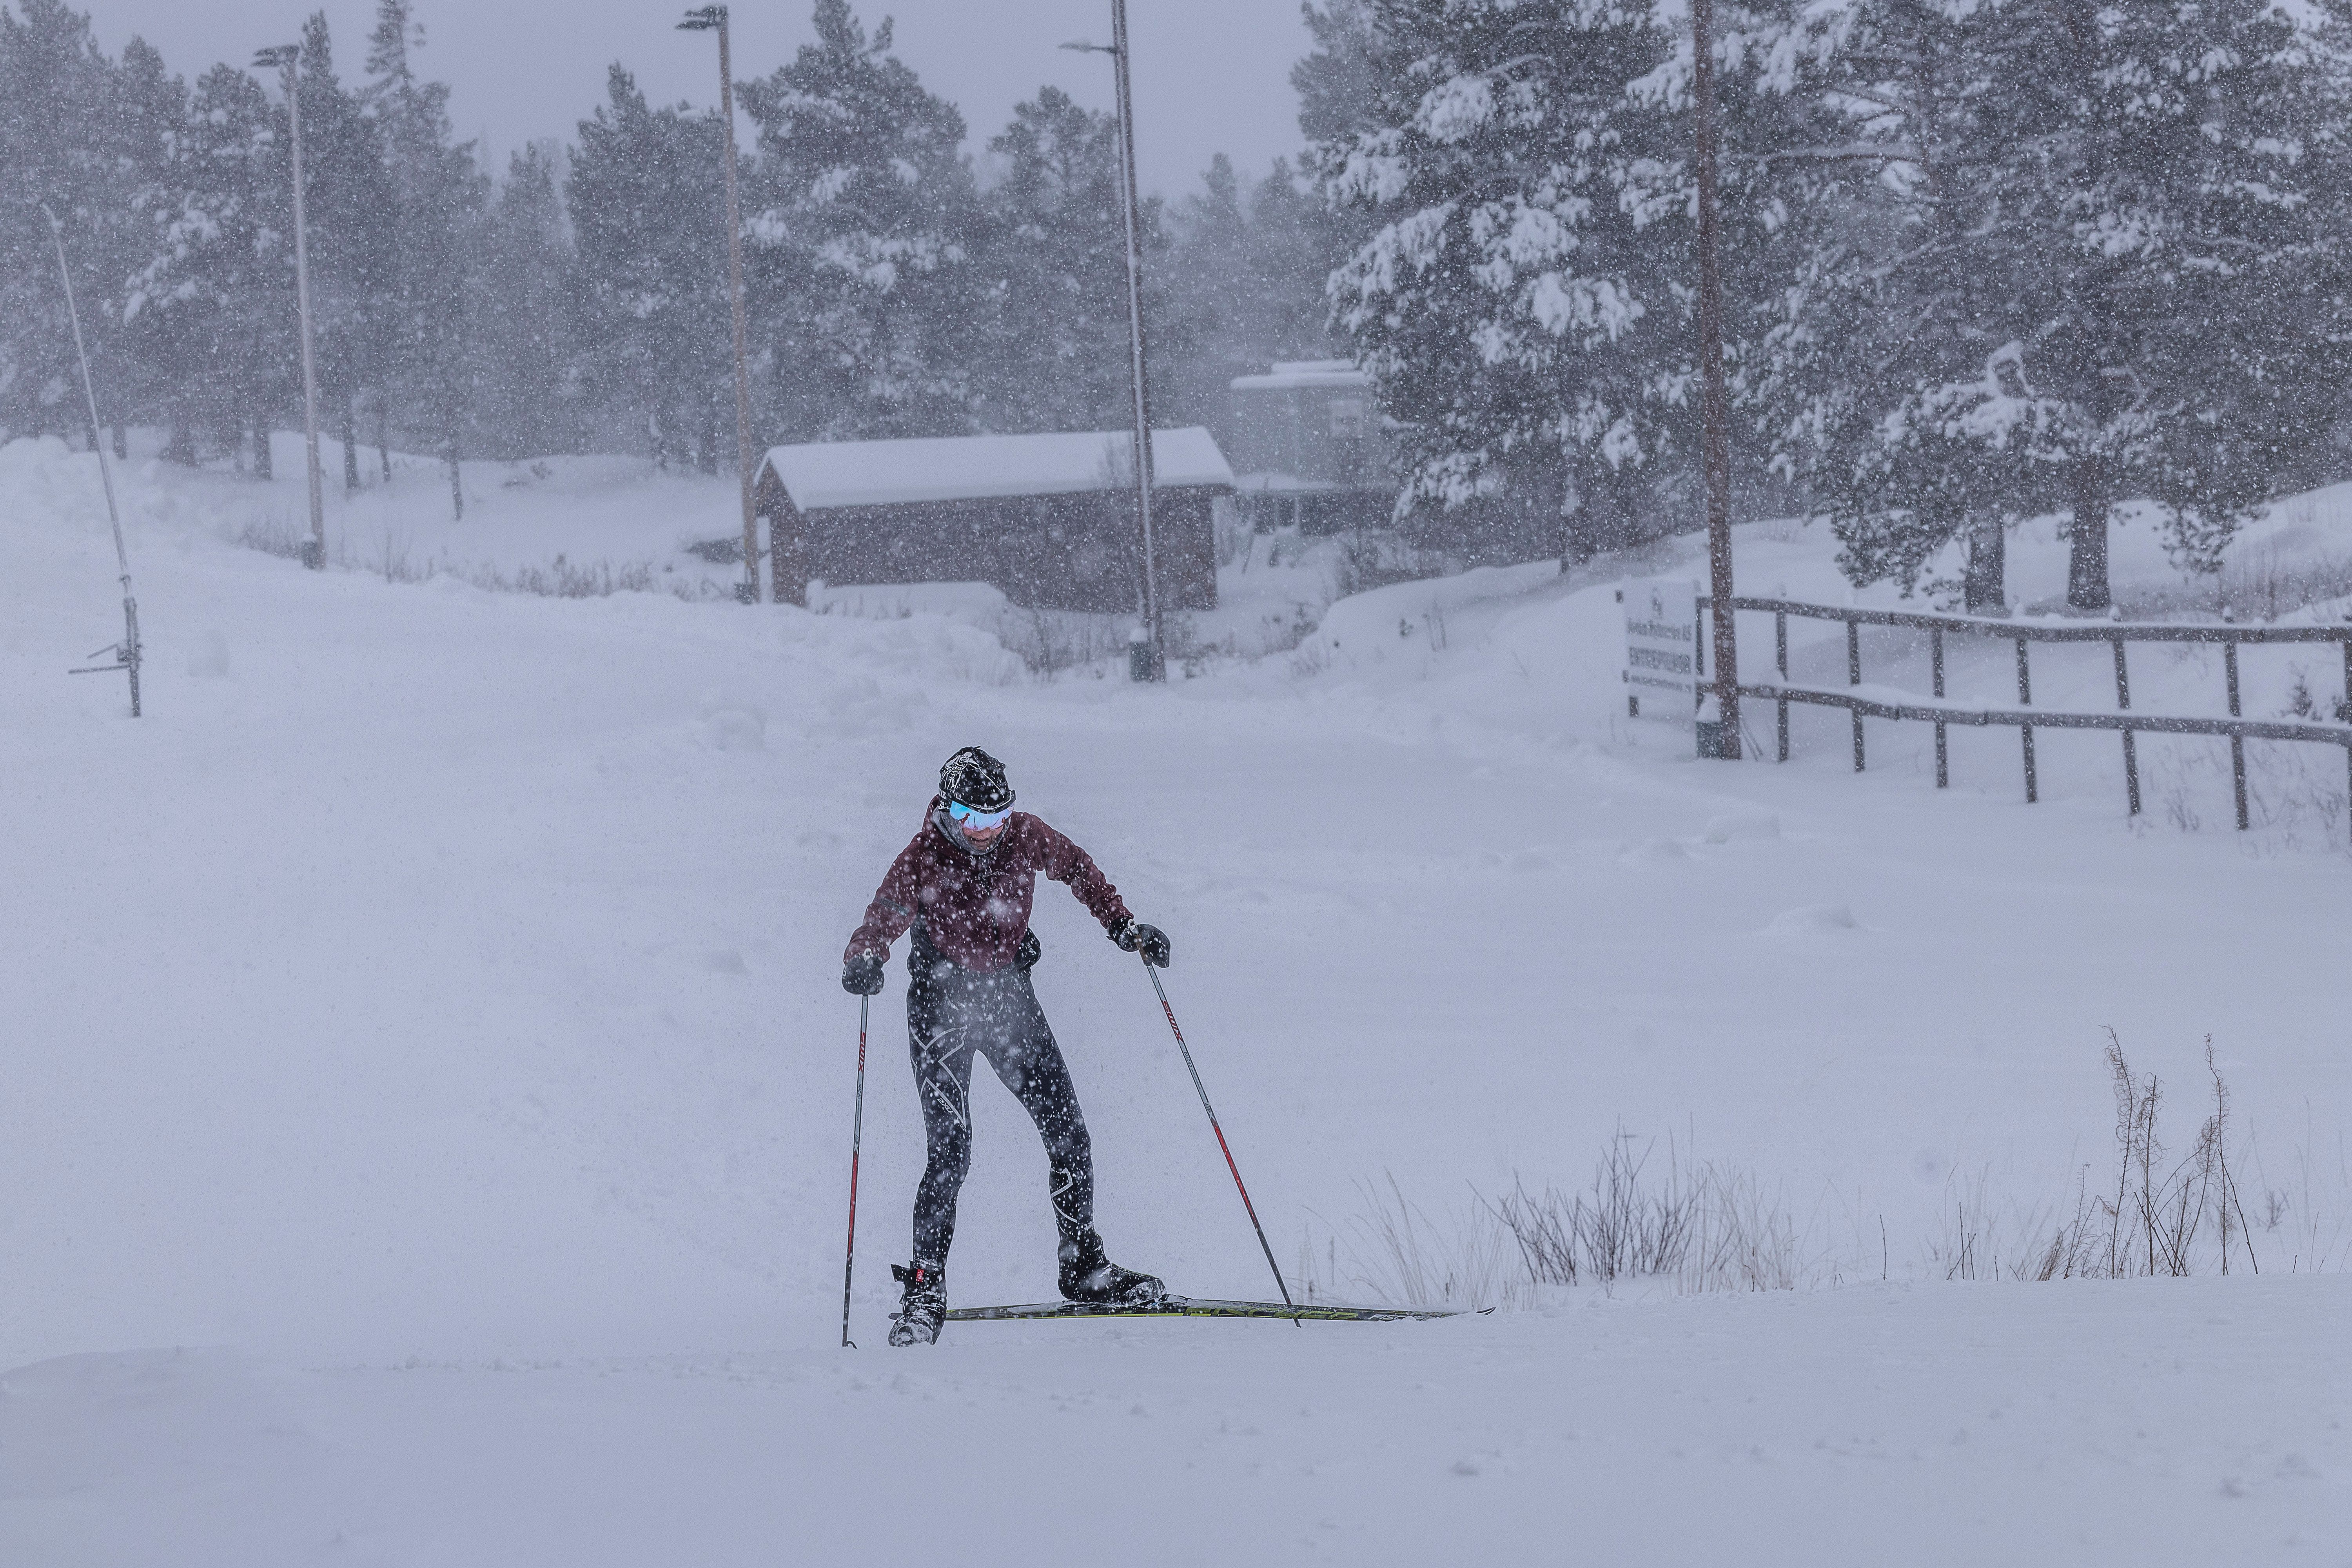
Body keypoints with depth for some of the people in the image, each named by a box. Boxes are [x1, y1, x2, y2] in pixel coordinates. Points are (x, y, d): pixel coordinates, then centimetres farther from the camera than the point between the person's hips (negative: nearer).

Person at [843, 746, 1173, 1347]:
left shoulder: (1024, 837, -7)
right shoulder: (922, 859, -17)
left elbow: (1075, 867, 11)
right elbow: (882, 922, -21)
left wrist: (1124, 926, 2)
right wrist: (862, 962, -43)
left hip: (1010, 993, 4)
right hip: (943, 1000, -4)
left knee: (1068, 1132, -1)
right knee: (950, 1149, -14)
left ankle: (1084, 1265, 13)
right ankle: (925, 1287, -7)